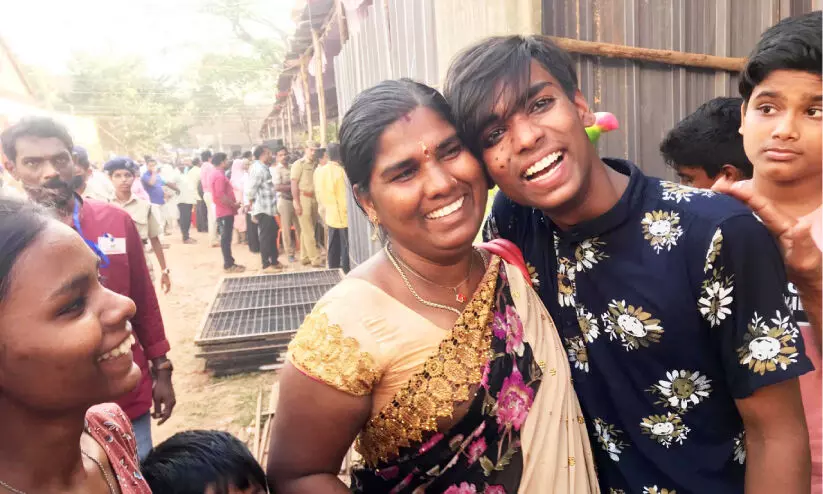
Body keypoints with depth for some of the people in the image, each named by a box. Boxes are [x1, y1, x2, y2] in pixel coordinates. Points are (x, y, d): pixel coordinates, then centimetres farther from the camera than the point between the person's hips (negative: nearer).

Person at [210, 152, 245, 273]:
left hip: (226, 211, 10)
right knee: (226, 239, -5)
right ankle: (228, 265, -1)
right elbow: (220, 196, -24)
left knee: (226, 238, 13)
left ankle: (229, 262, 20)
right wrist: (234, 204, -14)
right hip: (225, 212, -10)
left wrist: (233, 204, 14)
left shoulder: (218, 174, 15)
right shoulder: (219, 176, -17)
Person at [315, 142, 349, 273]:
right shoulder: (340, 171, -18)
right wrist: (349, 212, -4)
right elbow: (345, 197, -16)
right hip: (343, 216, -7)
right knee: (346, 247, 2)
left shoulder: (319, 171, 3)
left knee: (333, 247, 14)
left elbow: (319, 195, 10)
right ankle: (346, 273, 7)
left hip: (330, 216, 7)